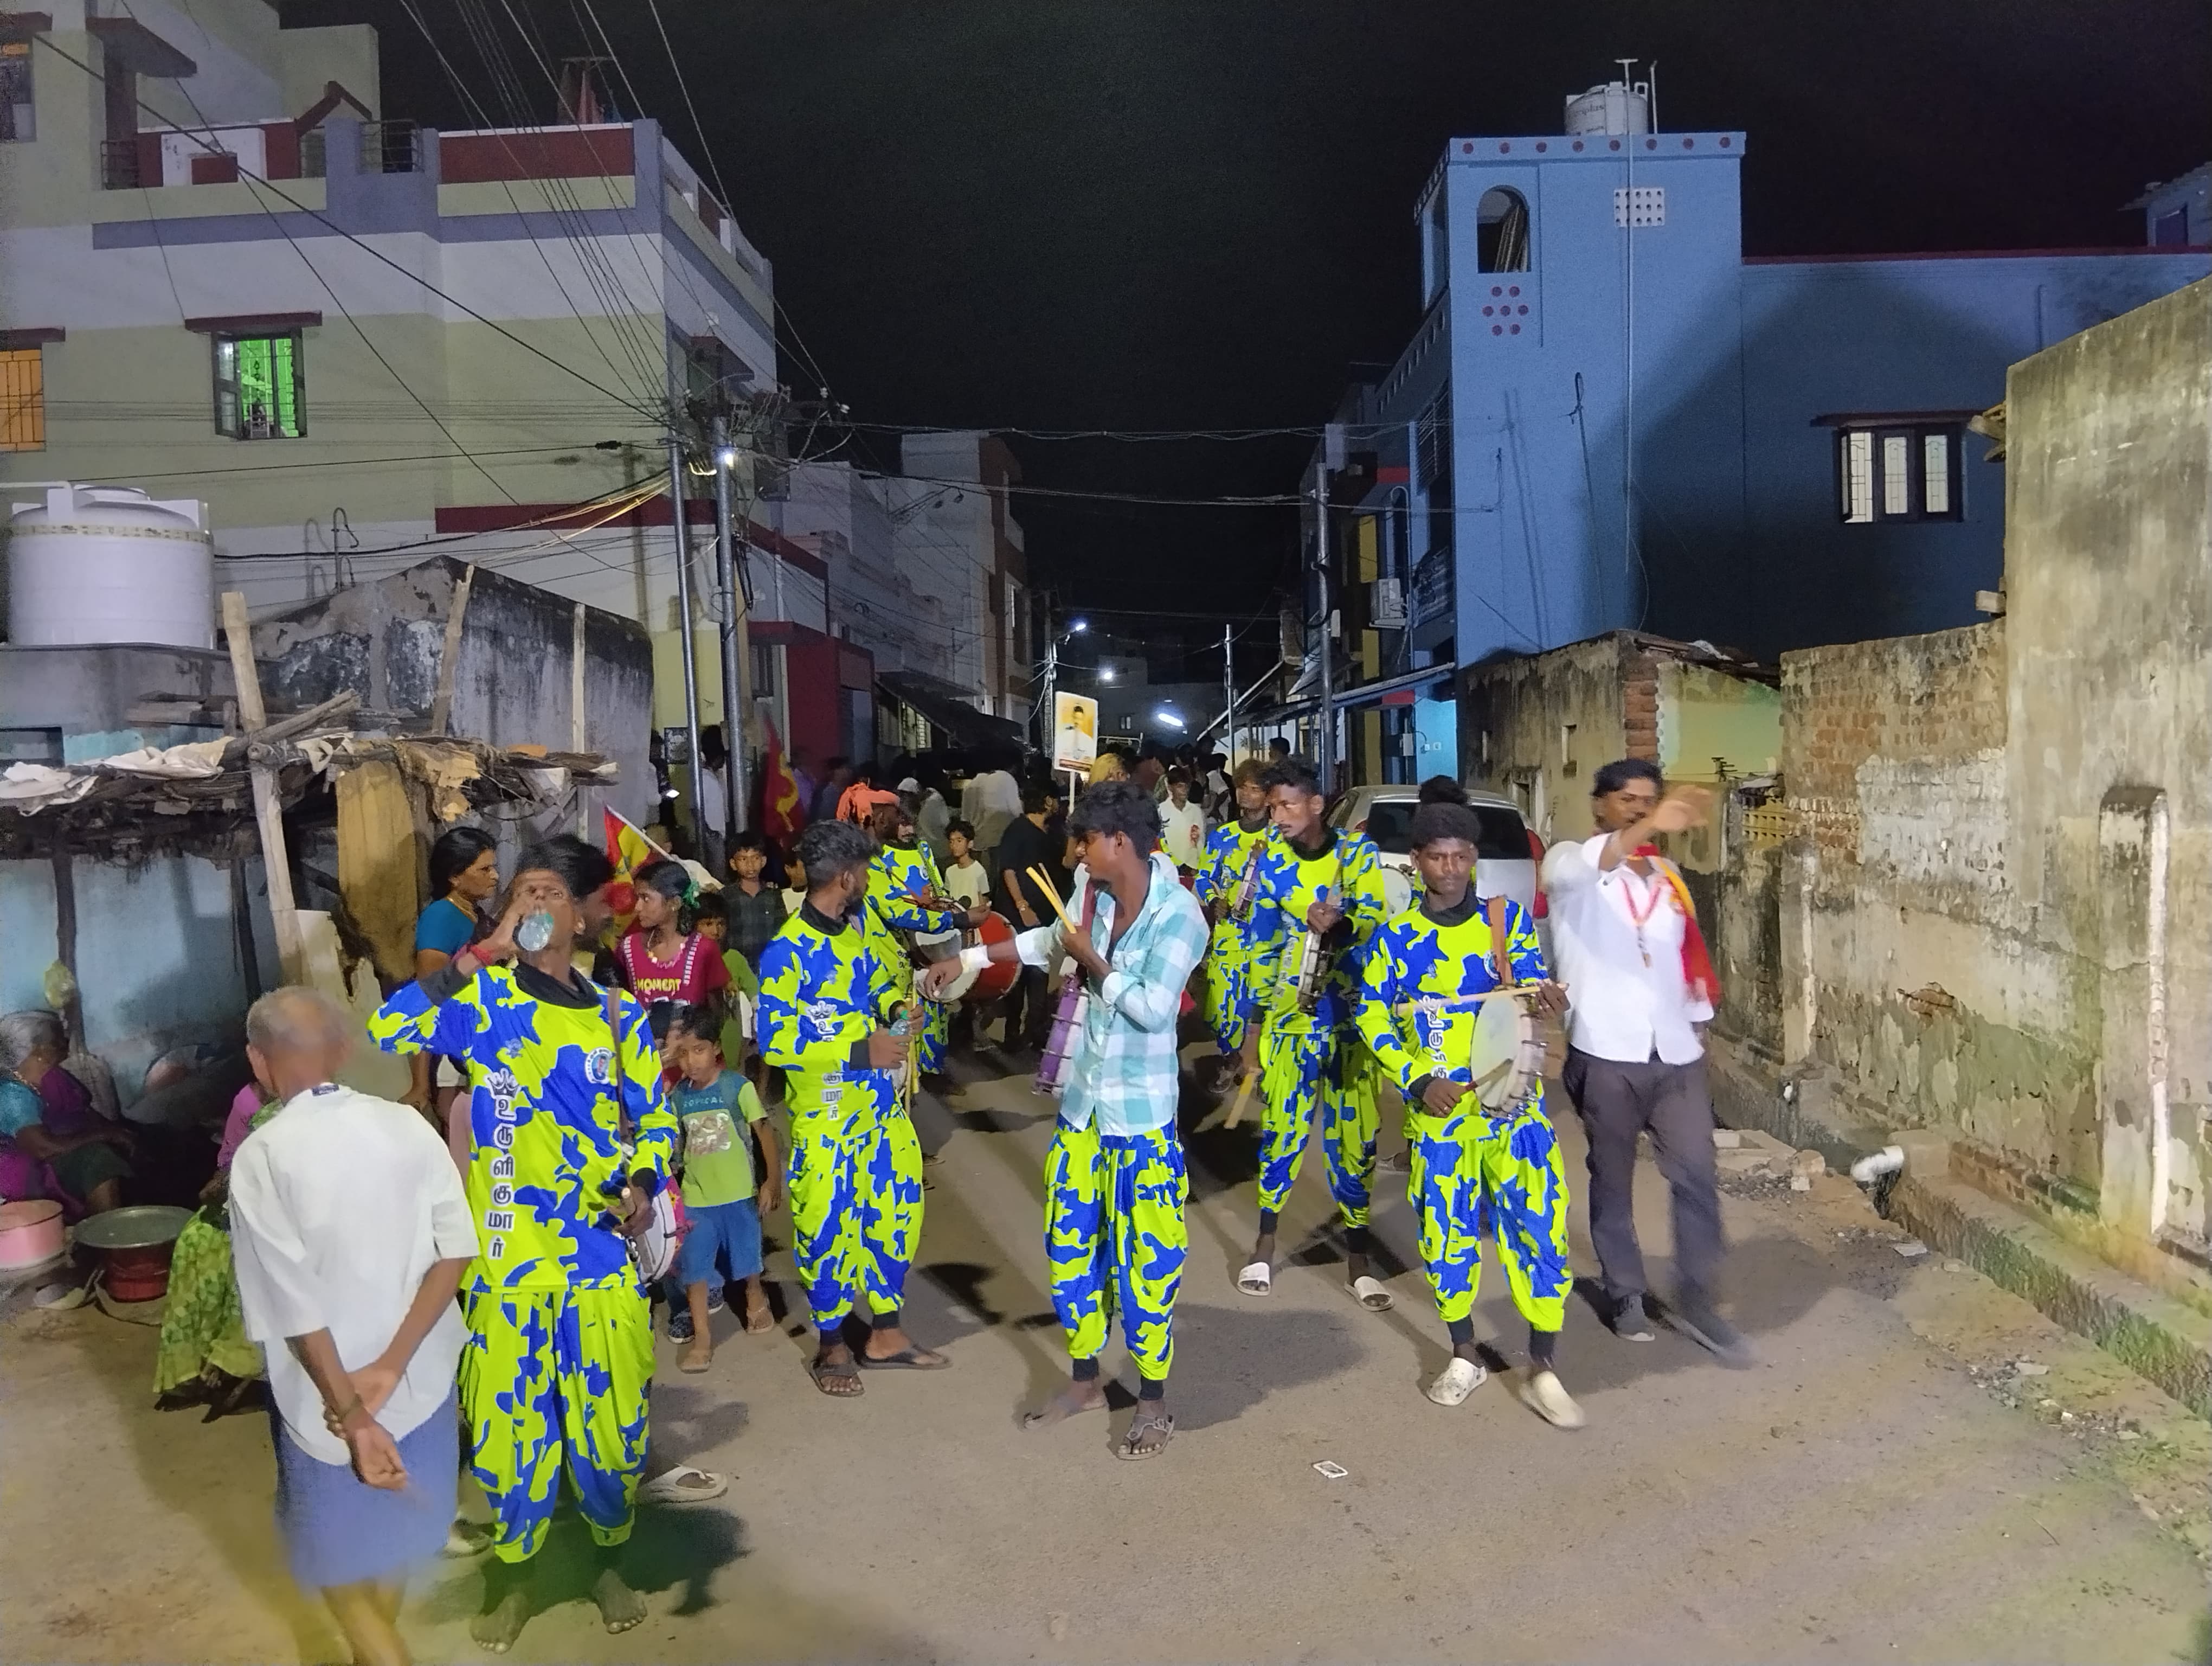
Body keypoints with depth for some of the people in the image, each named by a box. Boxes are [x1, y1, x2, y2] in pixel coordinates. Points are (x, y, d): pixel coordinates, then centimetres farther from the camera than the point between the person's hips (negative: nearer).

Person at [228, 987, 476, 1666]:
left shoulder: (261, 1157, -18)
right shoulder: (406, 1125, -7)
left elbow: (297, 1305, -21)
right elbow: (457, 1247, -12)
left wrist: (348, 1415, -18)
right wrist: (391, 1364, -13)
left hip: (328, 1392, -5)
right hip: (422, 1375, 5)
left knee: (334, 1552, 19)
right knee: (393, 1519, 27)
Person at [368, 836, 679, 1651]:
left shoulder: (619, 1014, 4)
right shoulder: (482, 998, -4)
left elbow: (655, 1117, 9)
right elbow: (389, 1029, -21)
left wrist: (643, 1186, -9)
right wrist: (483, 953, -21)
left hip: (604, 1254, 2)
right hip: (509, 1256, -1)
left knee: (610, 1422, 11)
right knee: (510, 1425, 9)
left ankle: (609, 1562, 34)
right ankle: (514, 1576, 32)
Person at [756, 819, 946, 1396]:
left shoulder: (856, 923, 2)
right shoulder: (787, 952, -20)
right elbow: (774, 1041, -21)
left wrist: (894, 1008, -2)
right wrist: (860, 1051, -22)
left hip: (881, 1101, 7)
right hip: (826, 1114, -7)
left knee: (896, 1210, 14)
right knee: (826, 1227, 4)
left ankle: (886, 1334, 30)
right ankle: (832, 1346, 25)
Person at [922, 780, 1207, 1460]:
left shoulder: (1179, 915, -20)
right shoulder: (1096, 894, -1)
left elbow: (1152, 1008, -27)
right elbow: (1048, 941, 18)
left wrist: (1090, 959, -16)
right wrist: (965, 959, 19)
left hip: (1142, 1113, -7)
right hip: (1083, 1101, 7)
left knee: (1144, 1257, 3)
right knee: (1070, 1242, 16)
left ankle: (1154, 1401, 20)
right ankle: (1084, 1380, 34)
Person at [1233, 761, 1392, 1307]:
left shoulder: (1358, 851, -5)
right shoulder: (1273, 859, 1)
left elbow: (1376, 920, -11)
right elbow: (1263, 942, 6)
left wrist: (1341, 926, -33)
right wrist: (1254, 1021, 7)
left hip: (1348, 1015, -1)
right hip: (1288, 1014, 1)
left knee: (1353, 1133, 2)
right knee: (1279, 1125, 3)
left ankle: (1357, 1260, 13)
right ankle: (1264, 1246, 17)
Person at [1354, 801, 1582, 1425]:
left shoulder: (1509, 918, 3)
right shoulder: (1396, 936, 2)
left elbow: (1531, 987, -3)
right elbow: (1372, 1019, 2)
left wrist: (1541, 997, -28)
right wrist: (1418, 1081, -10)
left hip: (1514, 1105, 0)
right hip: (1438, 1112, 1)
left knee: (1539, 1229, -2)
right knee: (1447, 1234, 8)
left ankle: (1543, 1370, 11)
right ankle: (1465, 1355, 29)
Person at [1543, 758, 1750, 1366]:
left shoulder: (1667, 874, 14)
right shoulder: (1569, 860, -5)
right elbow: (1575, 869, -32)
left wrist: (1698, 1021, 17)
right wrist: (1648, 828, -47)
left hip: (1676, 1052, 4)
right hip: (1605, 1052, -4)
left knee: (1696, 1175, -1)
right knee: (1613, 1179, 8)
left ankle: (1697, 1303, 12)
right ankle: (1626, 1295, 25)